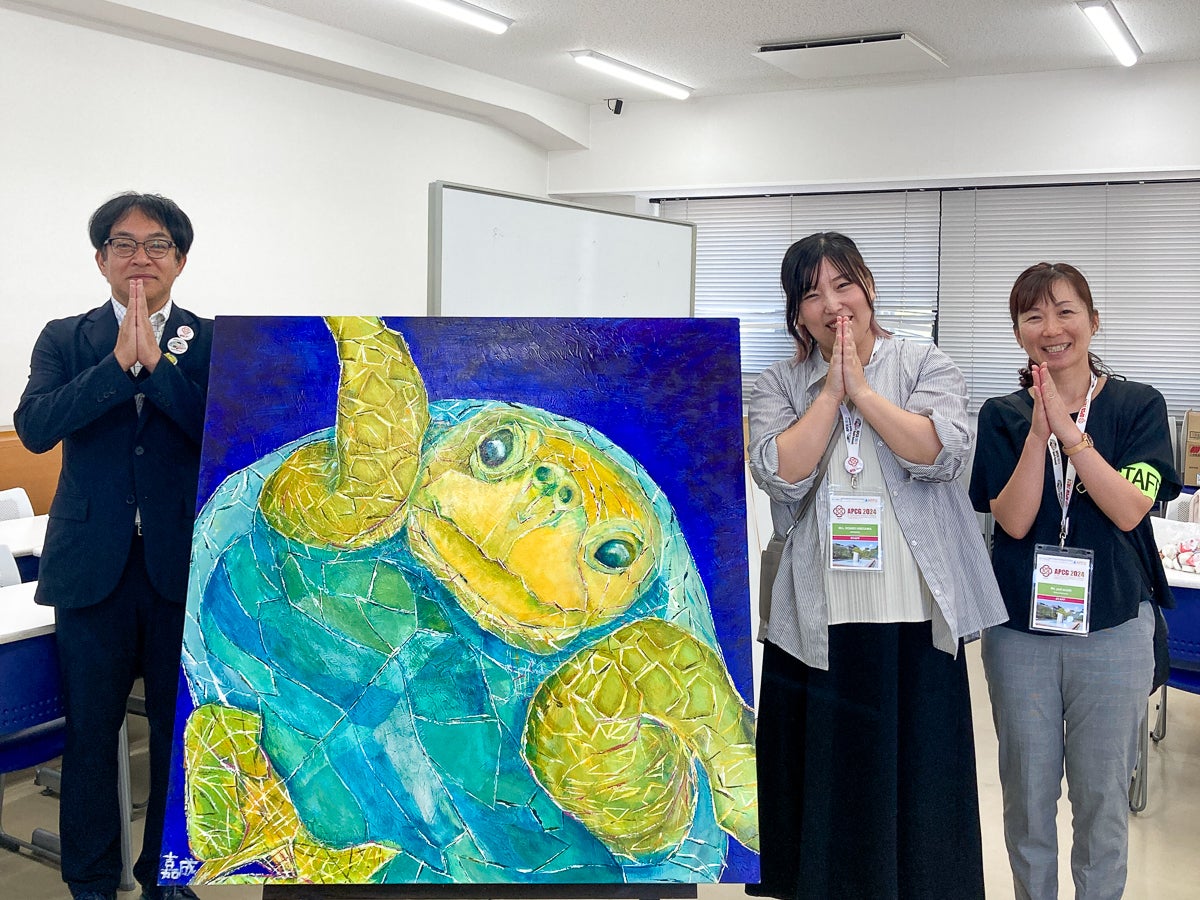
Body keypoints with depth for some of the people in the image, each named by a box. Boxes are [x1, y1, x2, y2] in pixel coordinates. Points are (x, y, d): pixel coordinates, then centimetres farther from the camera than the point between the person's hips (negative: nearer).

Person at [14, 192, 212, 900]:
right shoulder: (65, 340, 6)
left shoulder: (213, 342, 2)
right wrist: (119, 363, -19)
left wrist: (156, 361, -18)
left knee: (181, 730, 10)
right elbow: (34, 427, -11)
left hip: (183, 567, -1)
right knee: (90, 729, 11)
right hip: (93, 566, 1)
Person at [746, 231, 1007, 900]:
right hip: (817, 624, 1)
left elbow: (942, 453, -13)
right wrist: (832, 392, -7)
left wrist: (862, 388, -10)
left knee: (917, 780, 5)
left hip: (916, 622, -1)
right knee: (825, 781, 8)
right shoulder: (780, 385, 9)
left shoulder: (927, 366, 5)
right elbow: (779, 473, -8)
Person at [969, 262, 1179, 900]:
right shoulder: (1003, 416, 1)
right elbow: (1013, 520, -10)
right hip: (1019, 627, 1)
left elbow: (1130, 510, -14)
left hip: (1113, 628, -1)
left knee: (1102, 797, 9)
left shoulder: (1139, 406, -2)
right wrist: (1039, 429, -19)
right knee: (1026, 794, 12)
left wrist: (1068, 427, -21)